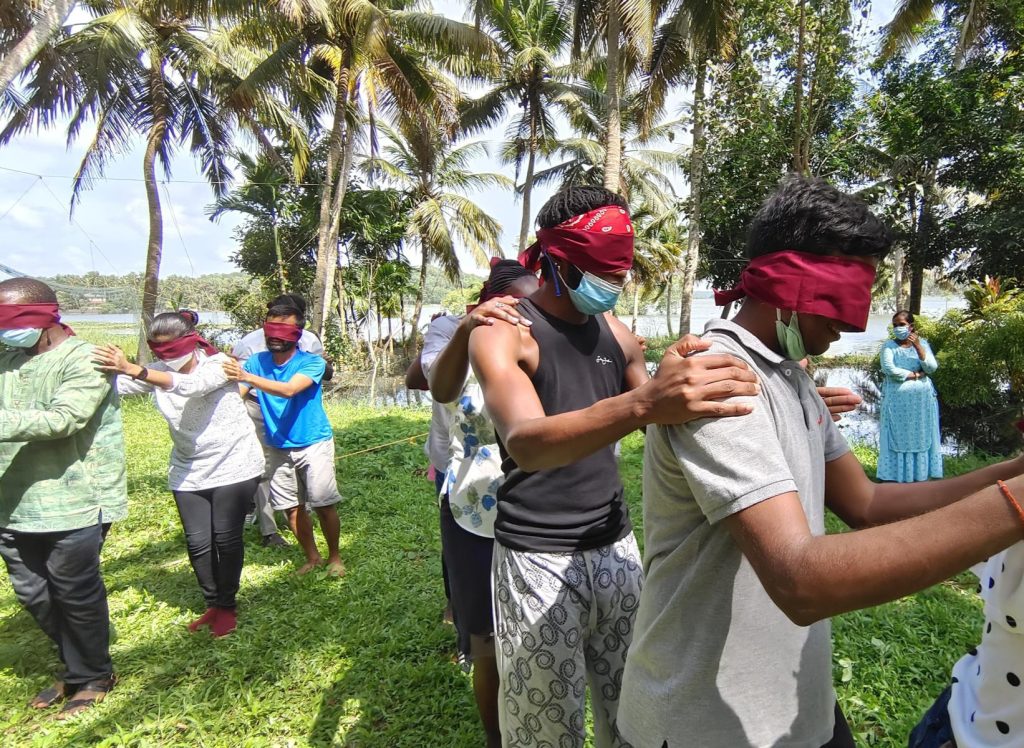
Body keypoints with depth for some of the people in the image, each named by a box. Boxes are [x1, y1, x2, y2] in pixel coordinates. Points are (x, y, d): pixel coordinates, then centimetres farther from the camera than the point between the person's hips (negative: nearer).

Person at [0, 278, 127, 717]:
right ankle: (77, 665, 39)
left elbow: (61, 420, -26)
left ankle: (91, 677, 28)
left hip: (72, 505, -8)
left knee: (76, 594, 6)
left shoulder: (84, 362, -14)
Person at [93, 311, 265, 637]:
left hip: (233, 466, -5)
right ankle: (212, 604, 25)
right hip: (188, 472, 5)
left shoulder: (219, 365, -17)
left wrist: (132, 370, -50)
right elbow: (116, 386, -14)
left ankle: (227, 606, 19)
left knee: (226, 539, 1)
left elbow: (188, 385, -37)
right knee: (197, 542, 7)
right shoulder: (157, 371, 0)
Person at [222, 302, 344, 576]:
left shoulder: (312, 362, -14)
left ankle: (334, 557, 19)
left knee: (324, 505, -2)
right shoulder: (256, 361, -1)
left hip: (314, 444, -4)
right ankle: (312, 557, 29)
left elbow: (289, 389, -31)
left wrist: (247, 377, -43)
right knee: (292, 508, 10)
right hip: (278, 448, 4)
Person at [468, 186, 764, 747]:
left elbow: (659, 422, 16)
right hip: (538, 558, -5)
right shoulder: (502, 334, -13)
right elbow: (525, 443, -31)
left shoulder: (617, 335, 7)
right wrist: (642, 403, -48)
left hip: (616, 546, 6)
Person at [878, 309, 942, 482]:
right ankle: (898, 476, 3)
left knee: (921, 438, 6)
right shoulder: (889, 345, 0)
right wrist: (916, 374, -8)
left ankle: (920, 475, 13)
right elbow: (890, 370, -14)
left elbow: (932, 368, -4)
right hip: (898, 401, -3)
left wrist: (918, 347, -14)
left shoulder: (922, 343, 8)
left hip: (922, 401, 3)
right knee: (898, 439, -1)